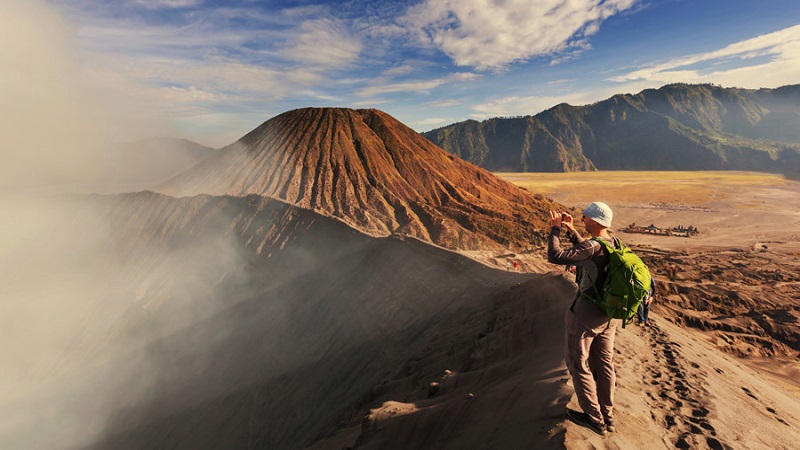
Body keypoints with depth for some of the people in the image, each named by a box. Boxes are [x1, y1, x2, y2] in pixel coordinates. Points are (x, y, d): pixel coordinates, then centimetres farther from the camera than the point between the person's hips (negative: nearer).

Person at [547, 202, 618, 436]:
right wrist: (571, 230, 7)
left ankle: (594, 418, 23)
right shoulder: (614, 243, 1)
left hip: (585, 315, -8)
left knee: (577, 362, 10)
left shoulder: (593, 245, -26)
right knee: (604, 363, 19)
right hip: (608, 314, 8)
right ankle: (607, 416, 34)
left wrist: (555, 228, -20)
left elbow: (555, 256, -32)